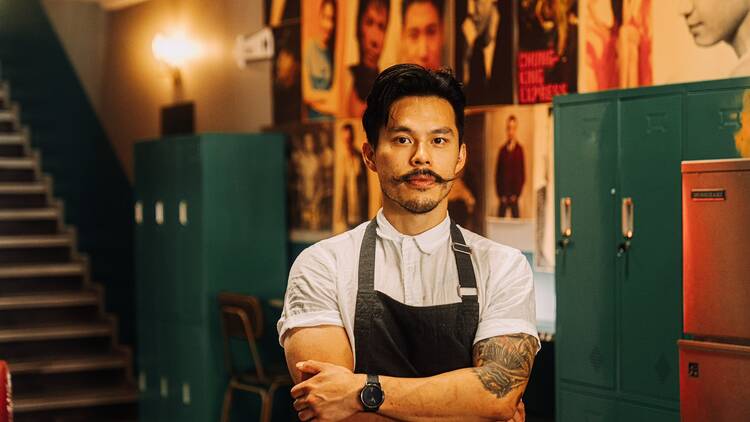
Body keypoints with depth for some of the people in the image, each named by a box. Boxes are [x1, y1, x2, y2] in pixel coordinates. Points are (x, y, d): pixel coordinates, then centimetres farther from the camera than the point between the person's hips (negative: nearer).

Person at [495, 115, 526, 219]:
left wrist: (516, 194, -5)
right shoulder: (502, 150, 4)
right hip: (503, 196, 2)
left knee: (515, 216, -1)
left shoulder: (519, 150, -3)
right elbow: (497, 173, 7)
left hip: (514, 195, -2)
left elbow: (522, 173, -2)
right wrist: (500, 194, 0)